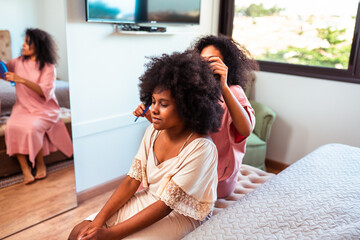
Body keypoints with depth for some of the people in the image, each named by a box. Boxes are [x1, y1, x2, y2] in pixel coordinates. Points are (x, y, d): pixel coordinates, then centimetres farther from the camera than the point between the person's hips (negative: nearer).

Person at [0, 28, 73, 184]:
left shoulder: (48, 67, -7)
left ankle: (40, 164, -6)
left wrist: (21, 80, -27)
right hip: (23, 107, 4)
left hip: (44, 109, -4)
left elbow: (44, 92, -18)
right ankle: (25, 168, -15)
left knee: (31, 127, -31)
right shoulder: (19, 62, 7)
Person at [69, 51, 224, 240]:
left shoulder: (200, 148, -24)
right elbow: (131, 181, -2)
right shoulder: (154, 131, -4)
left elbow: (166, 205, -22)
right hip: (148, 200, 6)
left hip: (178, 216, -5)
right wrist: (98, 221, -12)